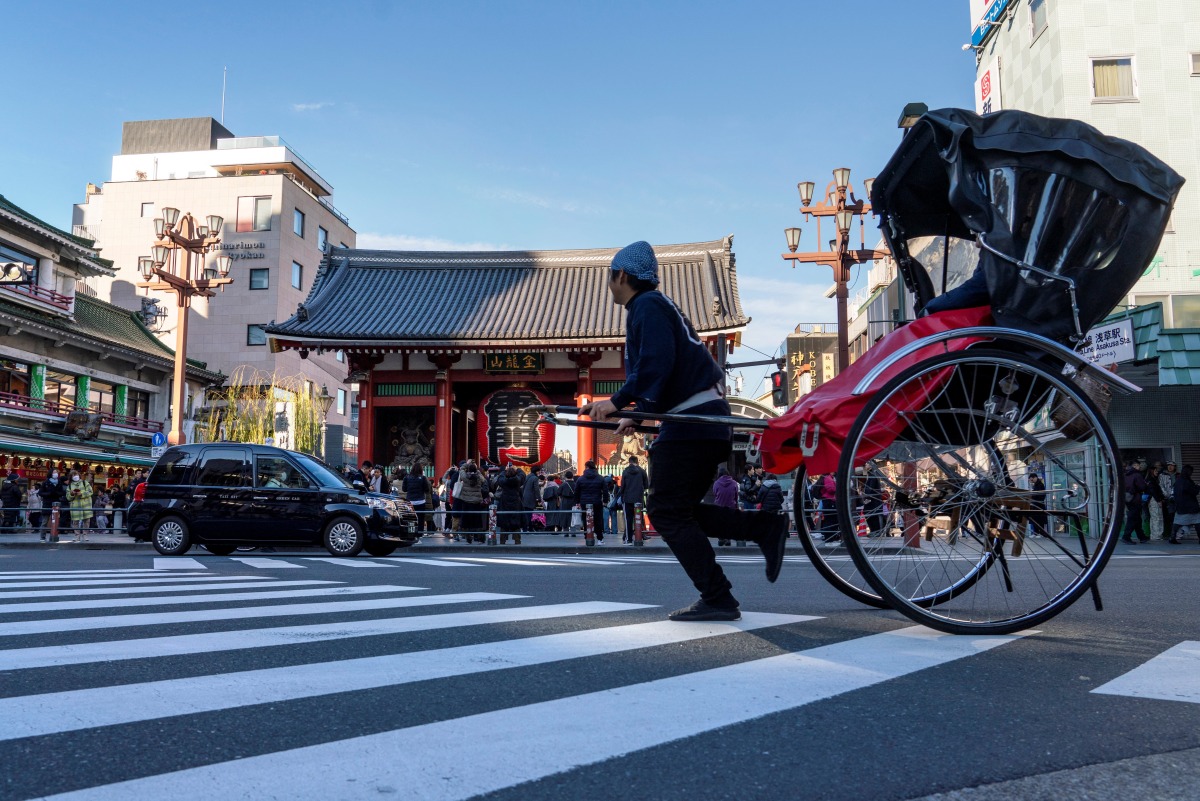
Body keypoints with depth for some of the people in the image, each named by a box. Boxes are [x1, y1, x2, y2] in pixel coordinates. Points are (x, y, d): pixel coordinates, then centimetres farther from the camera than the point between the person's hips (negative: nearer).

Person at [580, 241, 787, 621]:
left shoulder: (647, 306, -7)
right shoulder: (656, 306, 23)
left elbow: (657, 366, -22)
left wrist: (617, 402, -22)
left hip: (693, 420, -10)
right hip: (705, 418, 10)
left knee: (668, 513, -6)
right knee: (679, 510, 14)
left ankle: (717, 600, -5)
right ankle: (767, 527, 8)